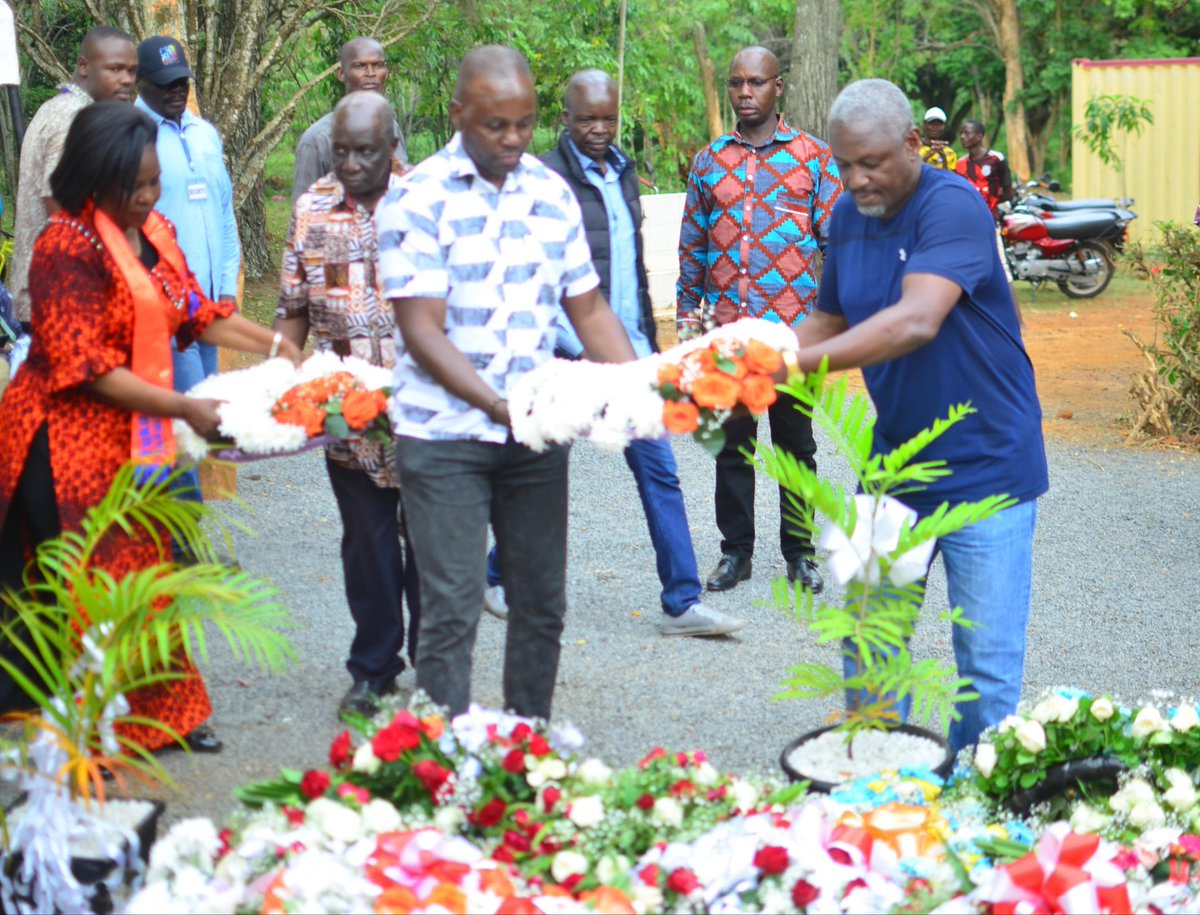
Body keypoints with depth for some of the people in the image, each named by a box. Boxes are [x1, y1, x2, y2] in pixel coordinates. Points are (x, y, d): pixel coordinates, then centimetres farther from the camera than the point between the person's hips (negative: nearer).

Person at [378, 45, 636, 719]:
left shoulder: (552, 192, 7)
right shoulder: (419, 199, -9)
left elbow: (589, 308, 11)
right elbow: (421, 330, -14)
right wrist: (497, 404, -26)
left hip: (537, 432, 5)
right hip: (444, 433, -5)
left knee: (542, 604, 11)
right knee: (452, 609, -5)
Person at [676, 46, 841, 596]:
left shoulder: (813, 157, 3)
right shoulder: (709, 162, 9)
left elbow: (836, 239, 3)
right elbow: (691, 245, 13)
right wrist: (687, 314, 9)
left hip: (793, 329, -2)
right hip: (725, 329, 2)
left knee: (795, 443, 7)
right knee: (731, 444, 8)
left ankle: (799, 551, 19)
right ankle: (736, 550, 19)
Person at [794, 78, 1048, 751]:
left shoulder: (953, 205, -19)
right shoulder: (848, 218, 5)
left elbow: (916, 322, -33)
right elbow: (830, 322, 16)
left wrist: (798, 361, -36)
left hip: (985, 468, -6)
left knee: (988, 666, 0)